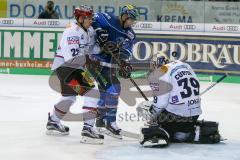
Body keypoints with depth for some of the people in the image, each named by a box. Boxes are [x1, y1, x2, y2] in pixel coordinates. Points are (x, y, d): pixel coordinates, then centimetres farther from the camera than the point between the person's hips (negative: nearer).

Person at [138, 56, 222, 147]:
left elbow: (160, 102, -14)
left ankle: (155, 135, -11)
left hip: (174, 115, -7)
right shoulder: (186, 66, 12)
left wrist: (152, 115, 2)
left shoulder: (160, 73, -9)